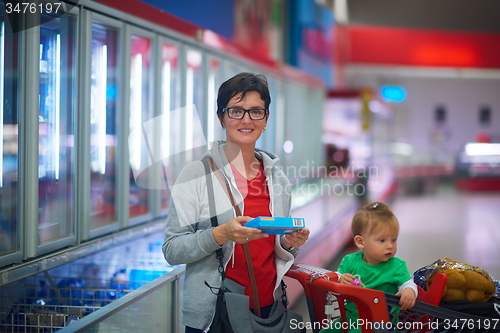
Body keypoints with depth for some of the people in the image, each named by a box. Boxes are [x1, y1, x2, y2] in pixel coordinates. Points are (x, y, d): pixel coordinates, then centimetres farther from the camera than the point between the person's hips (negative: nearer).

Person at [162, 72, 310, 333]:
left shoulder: (278, 178, 6)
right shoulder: (197, 173, -9)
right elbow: (172, 250, -12)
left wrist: (290, 243, -4)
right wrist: (221, 234, -26)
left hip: (268, 309, 4)